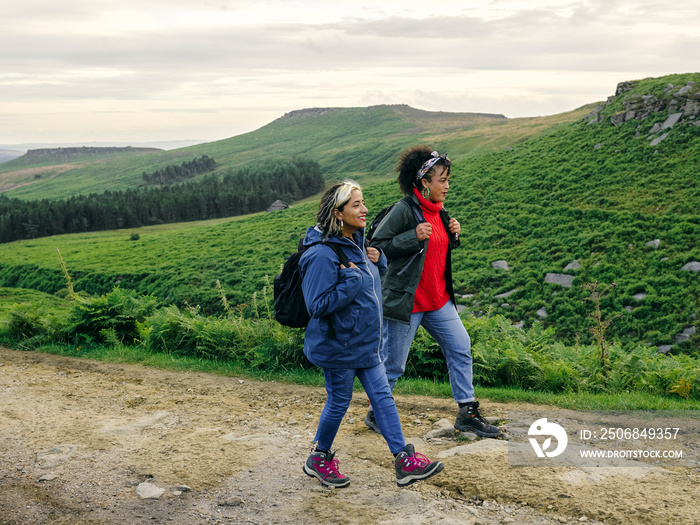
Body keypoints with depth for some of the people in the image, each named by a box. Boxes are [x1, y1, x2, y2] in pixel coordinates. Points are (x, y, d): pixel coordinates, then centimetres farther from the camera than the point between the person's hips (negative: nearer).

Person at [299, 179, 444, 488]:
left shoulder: (356, 241, 5)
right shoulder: (322, 254, -23)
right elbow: (317, 306, -25)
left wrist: (377, 261, -1)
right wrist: (352, 283, -28)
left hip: (366, 342, 8)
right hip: (338, 345, -8)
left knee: (382, 395, 10)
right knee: (339, 402, 8)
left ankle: (405, 462, 17)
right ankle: (319, 460, 31)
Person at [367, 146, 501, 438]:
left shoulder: (438, 212, 10)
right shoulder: (404, 210, -15)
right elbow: (377, 246, -16)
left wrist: (453, 236, 3)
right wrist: (413, 236, -25)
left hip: (439, 300, 8)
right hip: (406, 301, -8)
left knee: (461, 348, 4)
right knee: (394, 364, 3)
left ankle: (467, 414, 15)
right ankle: (375, 414, 25)